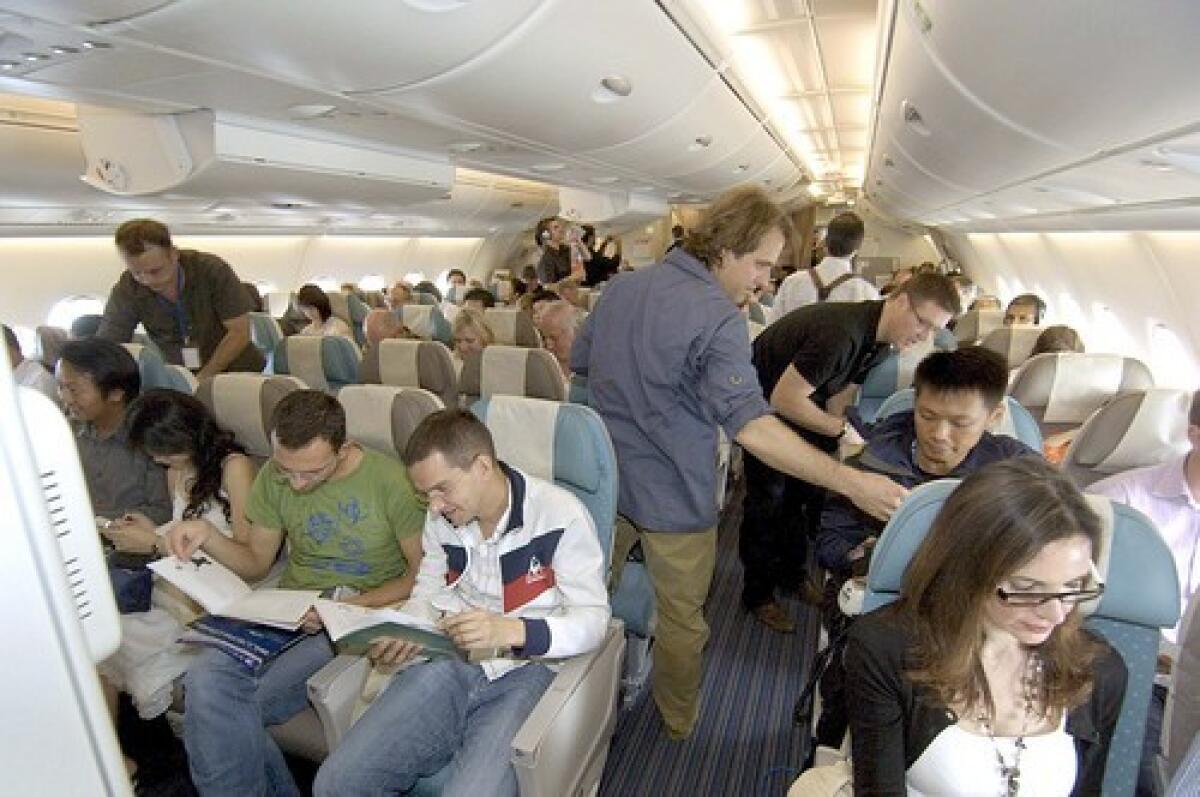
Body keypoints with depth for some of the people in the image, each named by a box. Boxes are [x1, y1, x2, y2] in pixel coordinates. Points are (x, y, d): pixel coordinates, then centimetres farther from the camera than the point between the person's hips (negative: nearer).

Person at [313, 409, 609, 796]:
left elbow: (593, 618, -13)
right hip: (449, 664, 5)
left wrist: (512, 631, -28)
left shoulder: (561, 515, -16)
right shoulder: (442, 516, 4)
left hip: (527, 670, -5)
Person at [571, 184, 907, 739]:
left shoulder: (619, 287, -1)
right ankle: (678, 720, 41)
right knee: (681, 617, 18)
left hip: (605, 480, 7)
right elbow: (751, 427, -33)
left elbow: (579, 364, 10)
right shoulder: (717, 318, -24)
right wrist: (851, 482, -31)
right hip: (673, 498, -6)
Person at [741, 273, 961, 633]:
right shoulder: (842, 332, -36)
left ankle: (791, 574, 30)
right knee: (768, 499, -3)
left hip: (799, 400, 8)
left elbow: (837, 397, 0)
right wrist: (843, 429, -26)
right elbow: (783, 399, -33)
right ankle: (757, 593, 13)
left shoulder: (880, 342, -6)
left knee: (804, 491, 11)